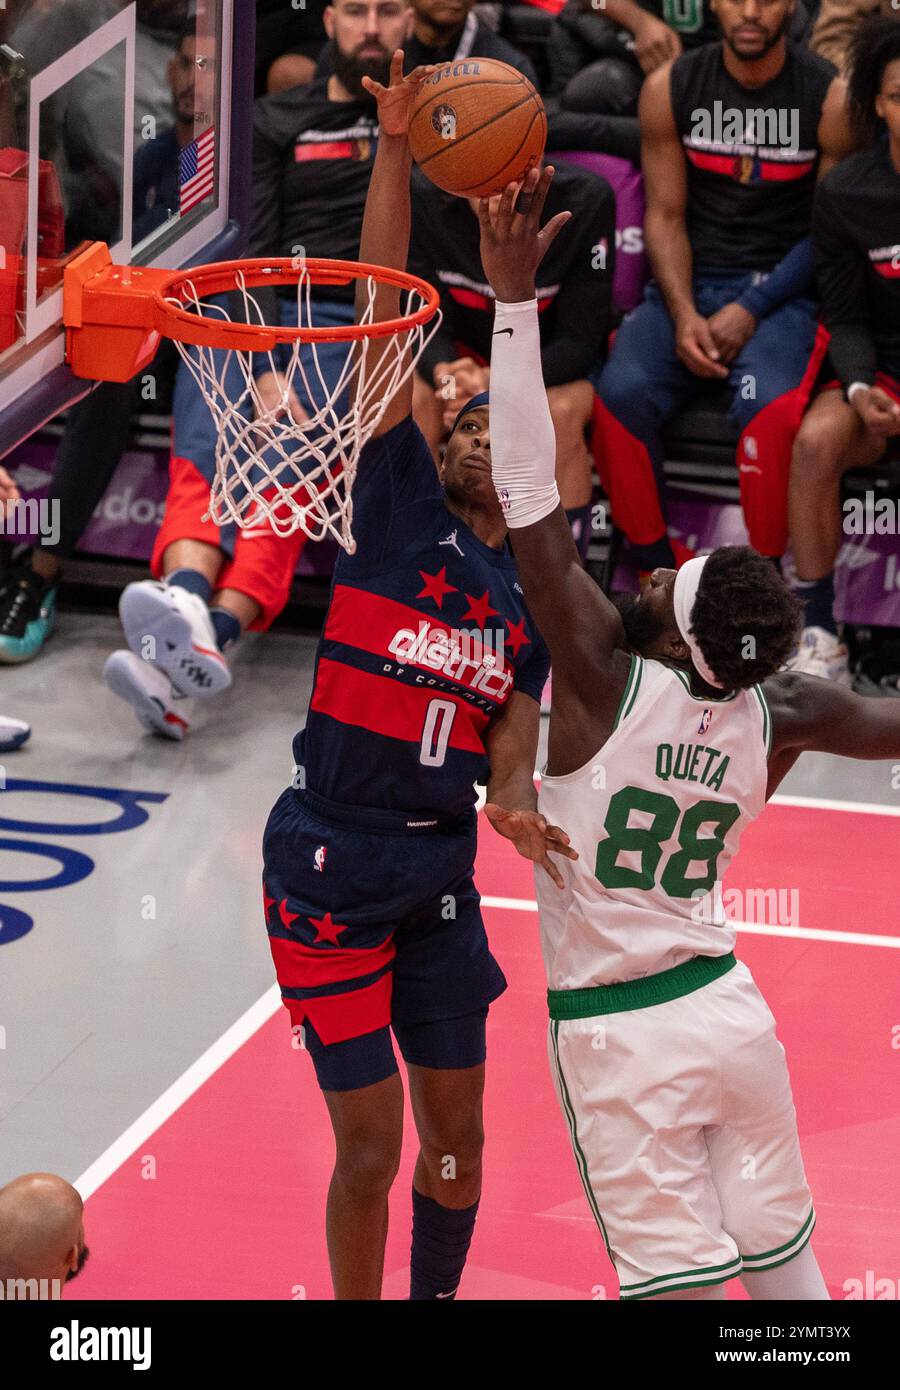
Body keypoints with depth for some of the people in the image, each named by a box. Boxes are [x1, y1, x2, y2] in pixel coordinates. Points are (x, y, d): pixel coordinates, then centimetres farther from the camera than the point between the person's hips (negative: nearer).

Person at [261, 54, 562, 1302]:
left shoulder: (535, 603, 12)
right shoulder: (399, 506, 0)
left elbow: (509, 742, 3)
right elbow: (382, 315, -8)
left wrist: (522, 812, -21)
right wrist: (395, 145, -15)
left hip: (440, 871, 5)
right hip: (331, 860, -4)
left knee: (457, 1138, 12)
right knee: (371, 1149, -1)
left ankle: (437, 1299, 33)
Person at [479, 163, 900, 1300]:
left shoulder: (608, 678, -20)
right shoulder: (778, 714, -5)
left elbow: (528, 495, -25)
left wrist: (515, 300, -26)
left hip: (619, 1040, -5)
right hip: (728, 1009, 5)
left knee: (681, 1282, 0)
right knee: (784, 1267, 15)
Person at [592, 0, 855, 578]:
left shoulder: (830, 98, -3)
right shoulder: (669, 89, 3)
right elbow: (665, 216, 5)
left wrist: (751, 311, -12)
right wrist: (683, 316, -11)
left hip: (782, 292, -2)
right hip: (689, 284, 3)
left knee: (771, 407, -34)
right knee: (622, 394, -27)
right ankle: (657, 569, -12)